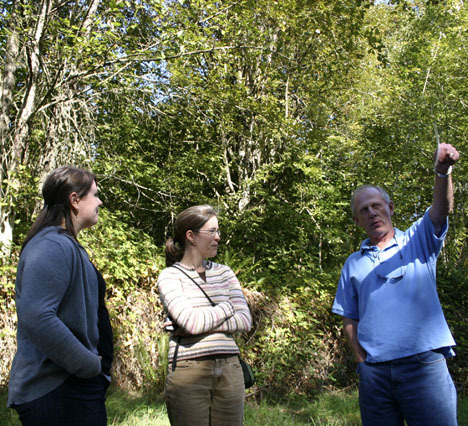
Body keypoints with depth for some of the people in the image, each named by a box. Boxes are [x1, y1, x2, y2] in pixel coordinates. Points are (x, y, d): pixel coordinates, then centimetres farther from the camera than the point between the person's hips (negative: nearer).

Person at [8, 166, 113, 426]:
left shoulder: (68, 245, 14)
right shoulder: (53, 246, -18)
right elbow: (36, 318, -30)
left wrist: (97, 365, 14)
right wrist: (91, 365, -21)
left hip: (77, 388, 10)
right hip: (57, 393, -10)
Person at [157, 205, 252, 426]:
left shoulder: (223, 273, 12)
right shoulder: (169, 276, -1)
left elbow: (245, 321, 1)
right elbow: (191, 322, -16)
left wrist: (202, 321, -11)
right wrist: (228, 307, -1)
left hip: (229, 369, 4)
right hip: (189, 371, -4)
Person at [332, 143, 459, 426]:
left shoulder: (418, 241, 8)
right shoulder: (354, 265, 14)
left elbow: (442, 208, -12)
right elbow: (350, 320, 13)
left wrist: (443, 171, -31)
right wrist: (363, 362, -1)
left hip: (424, 363, -2)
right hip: (374, 371, 3)